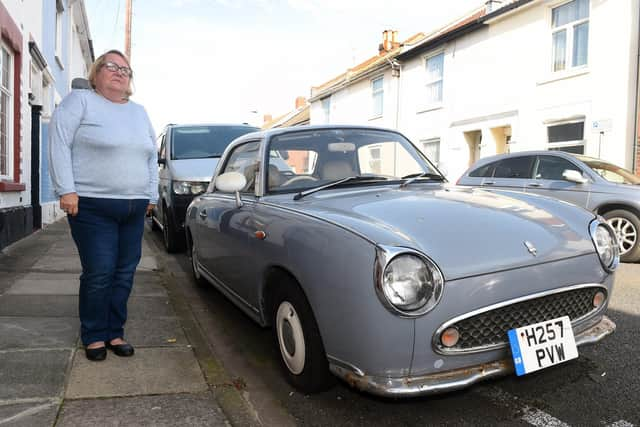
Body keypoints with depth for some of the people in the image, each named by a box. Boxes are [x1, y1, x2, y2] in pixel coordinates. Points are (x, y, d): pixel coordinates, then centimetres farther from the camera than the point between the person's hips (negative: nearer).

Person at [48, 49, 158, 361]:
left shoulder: (139, 112, 17)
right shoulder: (79, 101, 0)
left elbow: (152, 156, 20)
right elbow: (59, 144, -7)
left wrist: (151, 195, 13)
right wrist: (66, 190, -14)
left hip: (134, 208, 5)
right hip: (92, 206, -5)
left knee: (124, 274, 7)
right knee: (99, 274, -4)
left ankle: (114, 333, 19)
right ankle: (94, 336, 13)